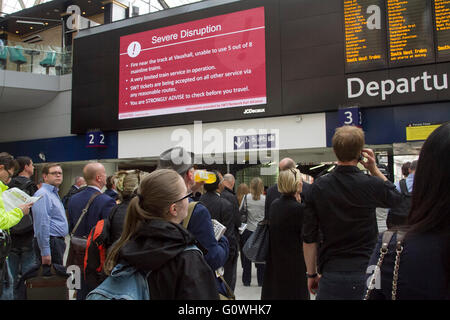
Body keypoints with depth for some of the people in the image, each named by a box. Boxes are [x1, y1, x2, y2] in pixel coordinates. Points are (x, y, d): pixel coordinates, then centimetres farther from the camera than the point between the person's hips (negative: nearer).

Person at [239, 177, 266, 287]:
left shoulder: (246, 197, -7)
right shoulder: (265, 199, -7)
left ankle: (246, 280, 18)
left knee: (247, 256, 10)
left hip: (248, 230, 0)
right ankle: (261, 281, 17)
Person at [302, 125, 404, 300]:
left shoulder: (318, 187, -6)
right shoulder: (371, 184, -11)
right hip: (364, 272, 0)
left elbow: (309, 238, -2)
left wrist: (312, 274, 10)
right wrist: (374, 169, 10)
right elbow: (396, 197, 15)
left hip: (331, 274, 1)